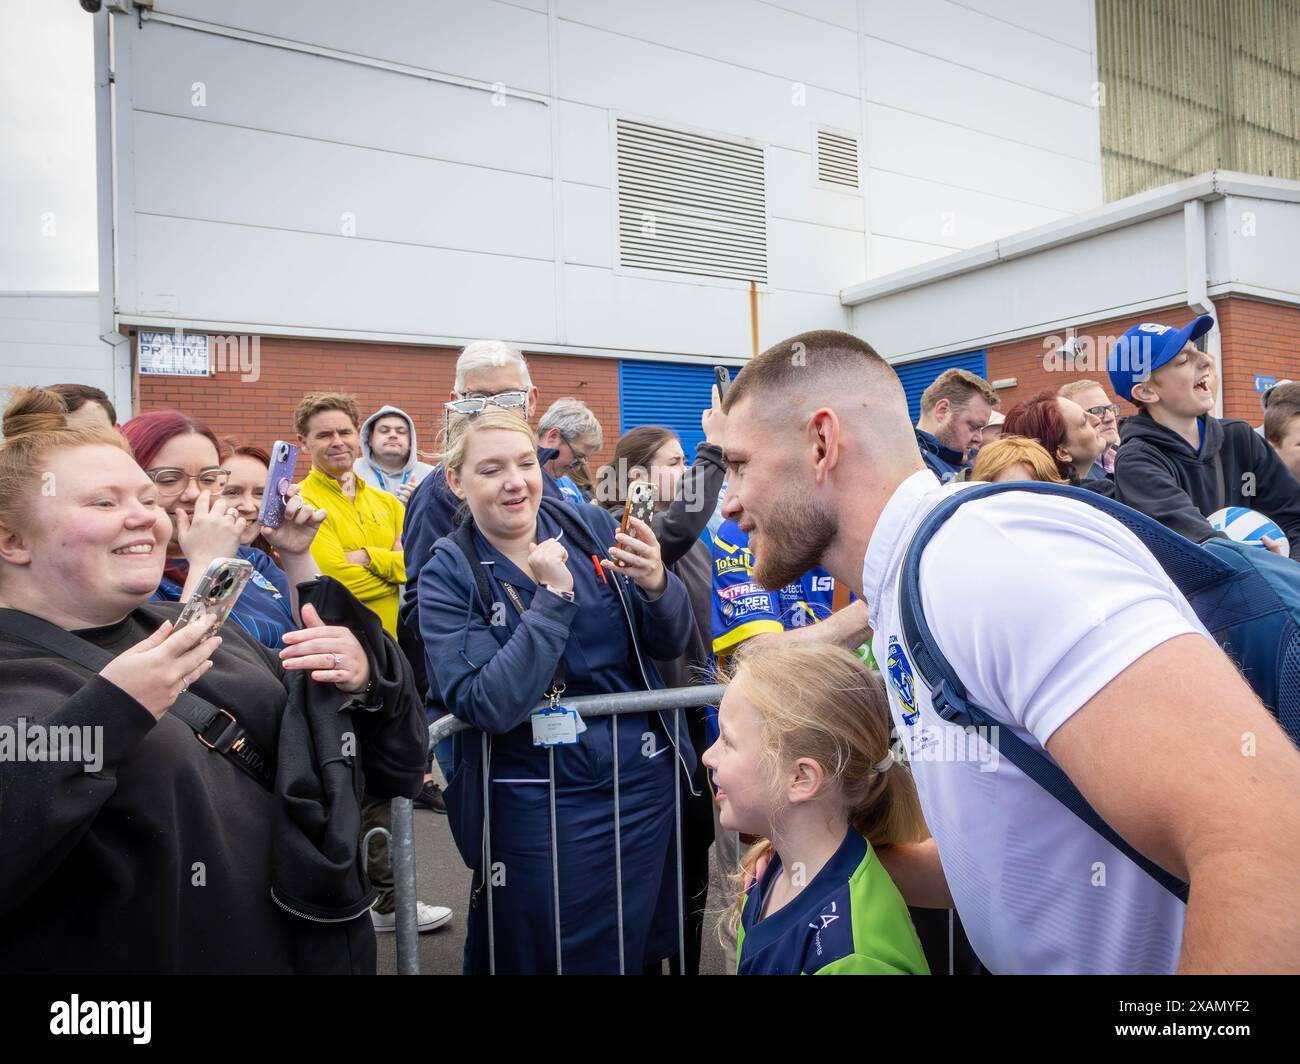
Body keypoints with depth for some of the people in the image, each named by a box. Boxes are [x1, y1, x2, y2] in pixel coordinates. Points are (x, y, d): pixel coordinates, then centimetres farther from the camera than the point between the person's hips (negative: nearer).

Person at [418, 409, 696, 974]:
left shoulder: (591, 525, -3)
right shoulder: (449, 575, -9)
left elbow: (670, 644, 0)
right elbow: (488, 706, -20)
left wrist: (655, 584, -21)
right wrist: (553, 597, -24)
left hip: (646, 784, 3)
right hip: (538, 808, -2)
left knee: (642, 947, 18)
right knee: (547, 957, 13)